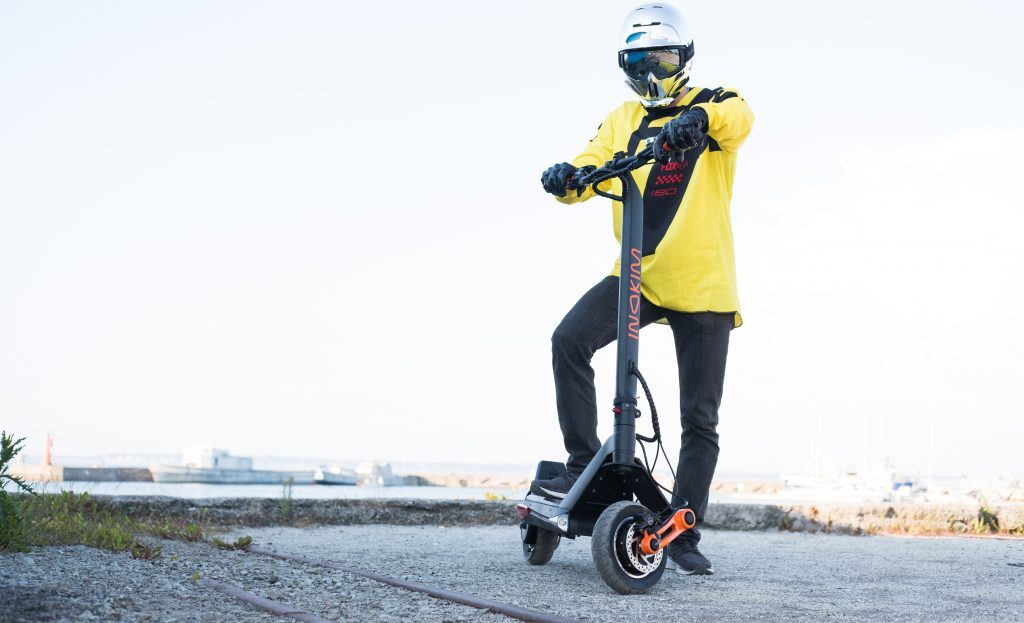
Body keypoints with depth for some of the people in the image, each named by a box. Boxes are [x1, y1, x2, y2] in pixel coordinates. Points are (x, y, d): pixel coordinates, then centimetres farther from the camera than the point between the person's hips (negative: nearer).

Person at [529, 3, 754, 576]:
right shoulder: (623, 121, 13)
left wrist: (698, 118, -45)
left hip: (703, 285, -2)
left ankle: (684, 536, 10)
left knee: (700, 420, 1)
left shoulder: (711, 104, 2)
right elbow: (591, 167, -1)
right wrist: (567, 178, -26)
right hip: (637, 275, 2)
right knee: (570, 339, -24)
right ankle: (584, 467, -13)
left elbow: (739, 118, -22)